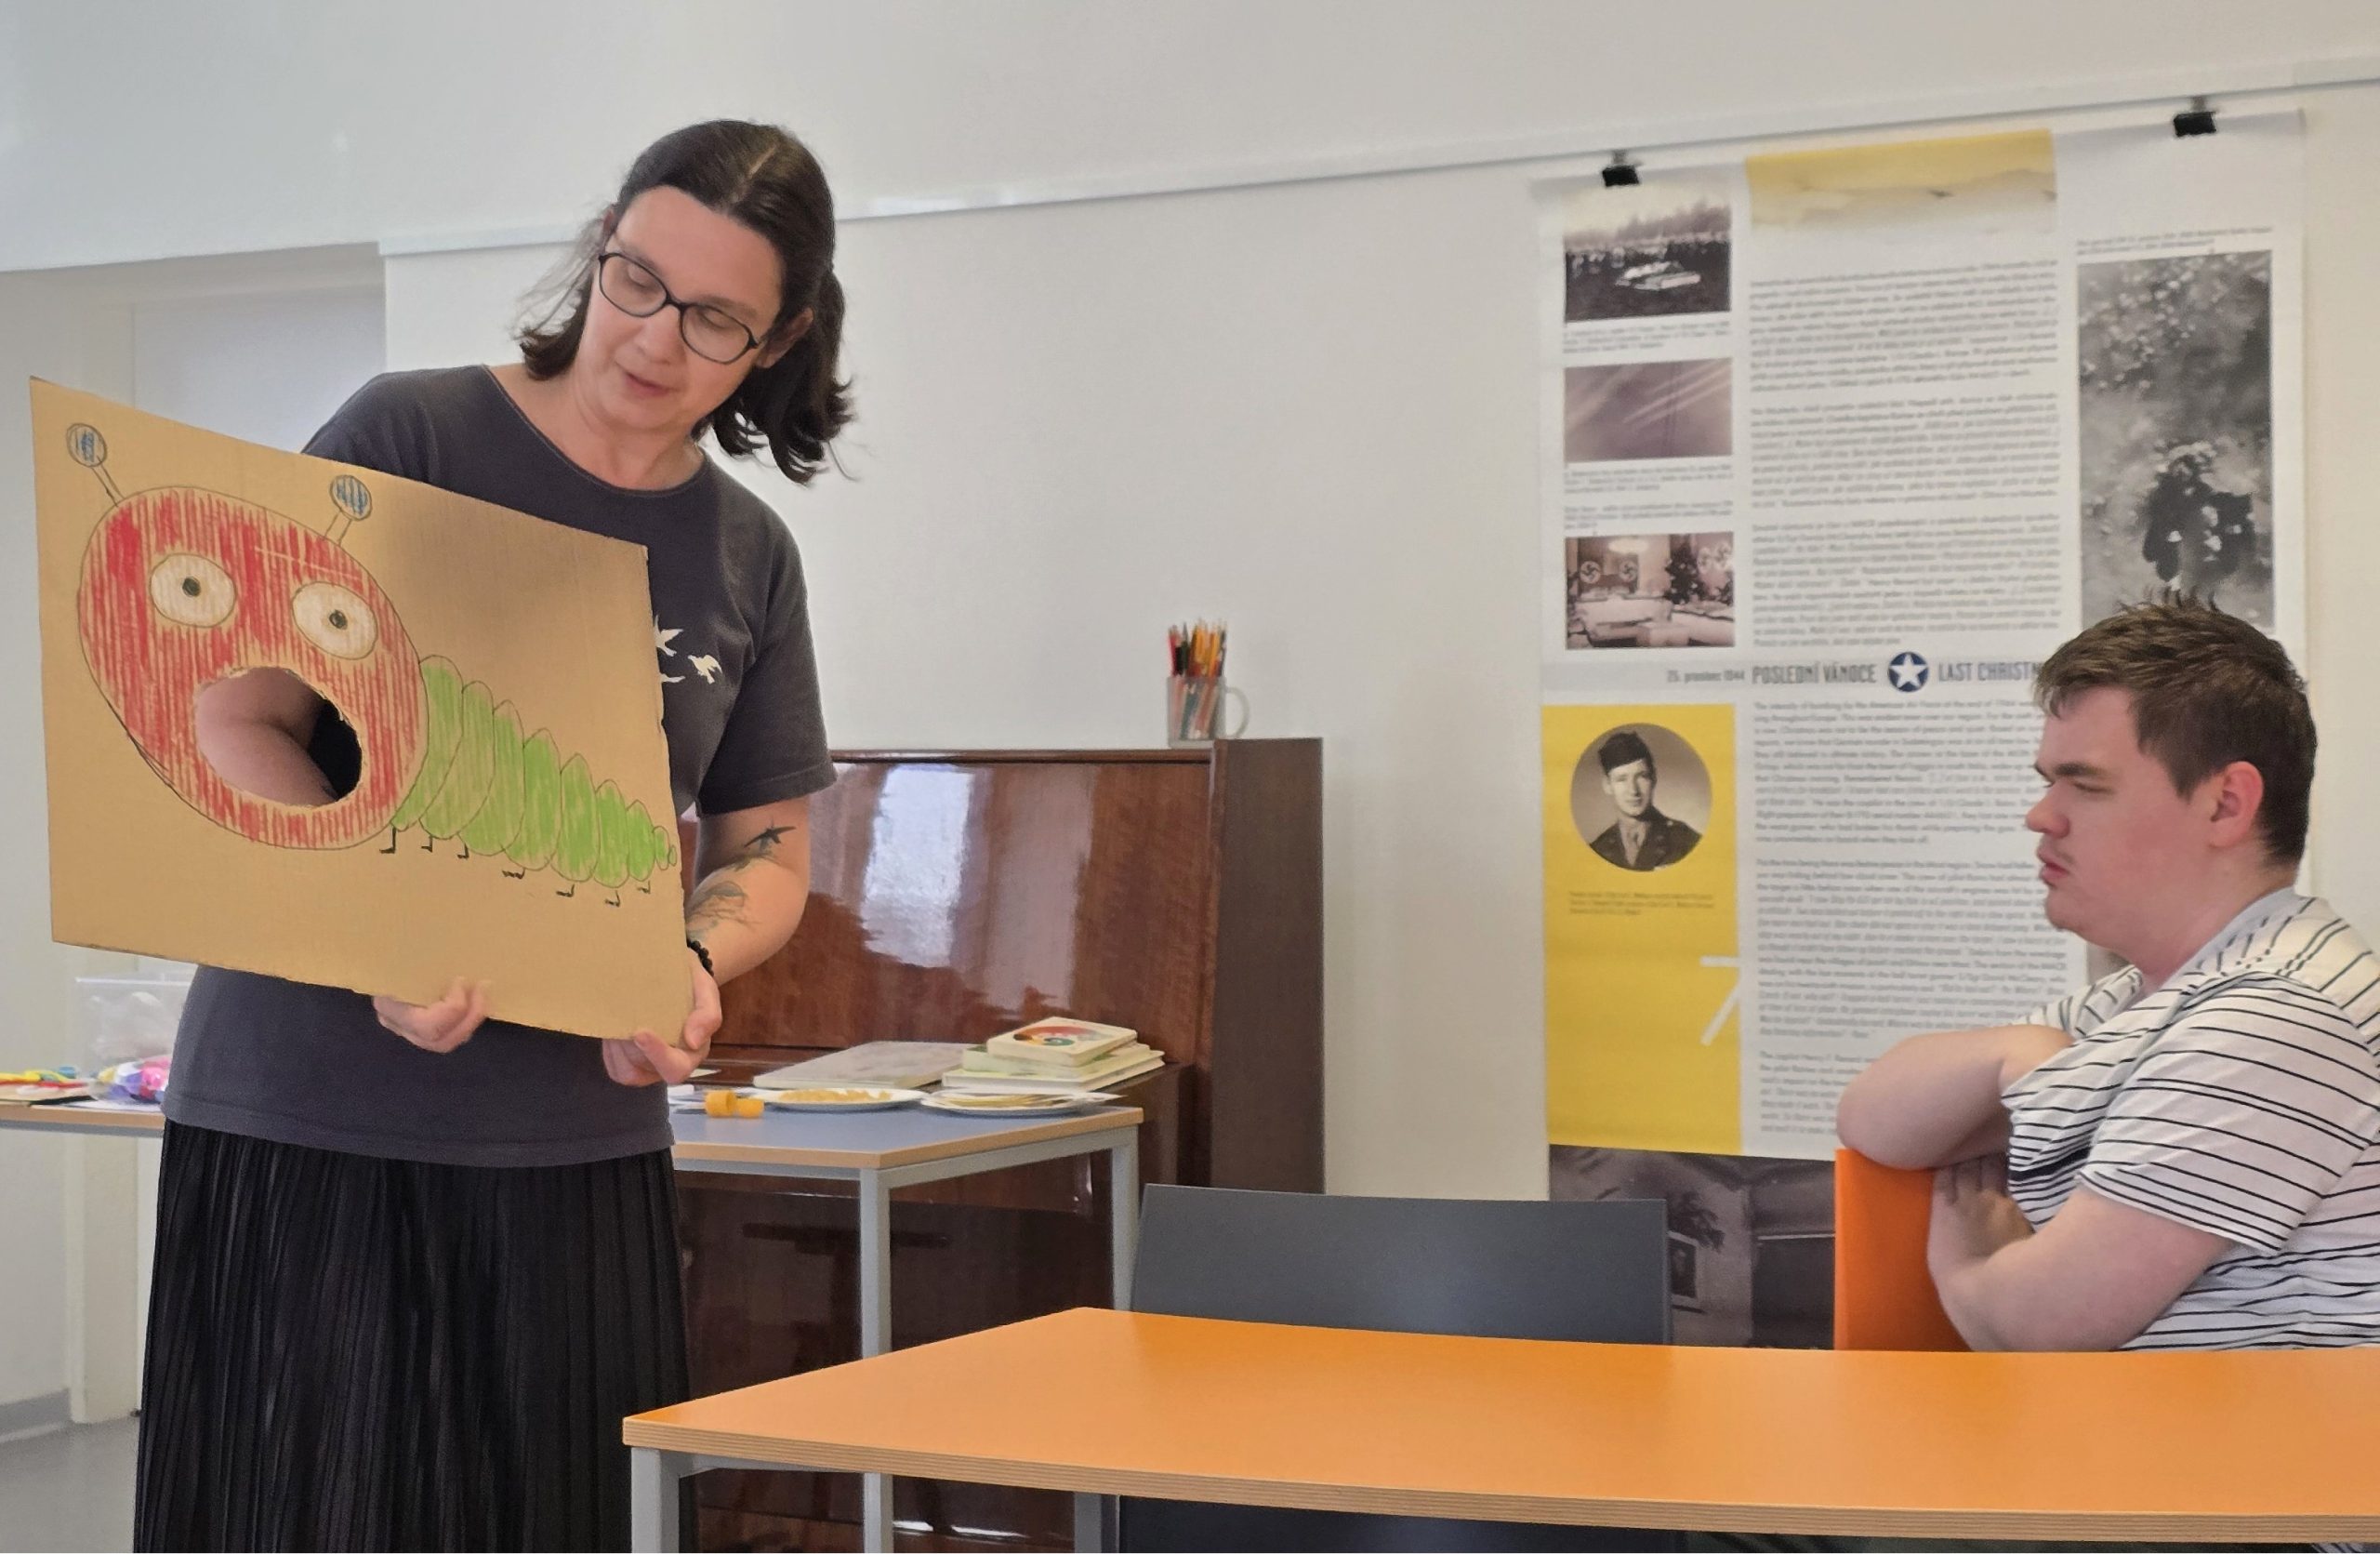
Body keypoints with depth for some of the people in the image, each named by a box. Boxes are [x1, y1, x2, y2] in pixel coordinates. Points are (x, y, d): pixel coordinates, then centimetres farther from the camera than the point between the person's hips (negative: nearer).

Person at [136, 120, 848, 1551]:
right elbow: (232, 730, -7)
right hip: (310, 1119, -4)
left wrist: (692, 964, -9)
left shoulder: (750, 557, 10)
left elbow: (767, 849, 14)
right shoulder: (408, 438, -3)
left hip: (582, 1138, 4)